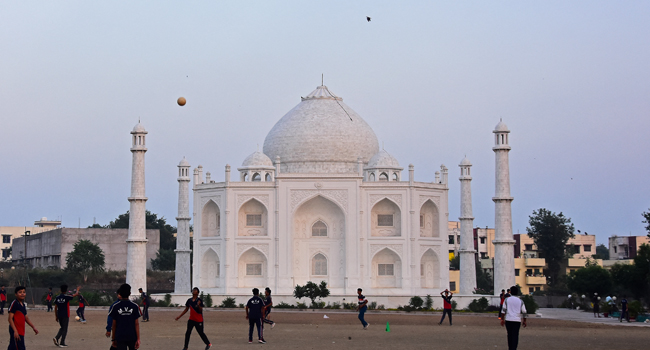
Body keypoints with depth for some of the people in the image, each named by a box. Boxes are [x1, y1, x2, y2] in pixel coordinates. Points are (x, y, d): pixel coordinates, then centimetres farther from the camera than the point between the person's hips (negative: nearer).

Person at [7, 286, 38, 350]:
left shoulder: (23, 305, 15)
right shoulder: (14, 304, -11)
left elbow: (26, 318, 25)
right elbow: (10, 319, -15)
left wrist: (33, 327, 20)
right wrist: (15, 331, -22)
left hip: (21, 332, 8)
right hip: (16, 332, -8)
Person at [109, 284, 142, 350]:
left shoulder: (115, 307, -3)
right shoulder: (134, 306, -3)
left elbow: (114, 325, 1)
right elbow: (136, 324, -4)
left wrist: (113, 339, 9)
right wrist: (138, 339, -3)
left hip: (120, 337, -1)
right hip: (132, 337, 1)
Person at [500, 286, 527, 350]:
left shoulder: (507, 300, 3)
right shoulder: (520, 301, 5)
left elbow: (504, 310, -3)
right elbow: (524, 312, 4)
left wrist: (502, 319, -1)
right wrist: (524, 321, 12)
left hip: (508, 320, 1)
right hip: (517, 320, -1)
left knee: (510, 335, 14)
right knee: (515, 336, -2)